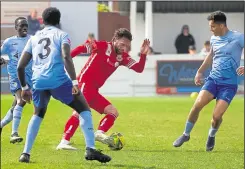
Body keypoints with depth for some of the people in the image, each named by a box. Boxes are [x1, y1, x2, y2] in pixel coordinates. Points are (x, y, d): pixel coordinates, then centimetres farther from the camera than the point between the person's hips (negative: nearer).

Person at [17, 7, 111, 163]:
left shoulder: (34, 38, 23)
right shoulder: (61, 35, 10)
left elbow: (20, 66, 20)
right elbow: (66, 57, -10)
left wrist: (24, 88, 32)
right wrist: (74, 82, -15)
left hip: (38, 81, 4)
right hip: (57, 80, -4)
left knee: (38, 114, 28)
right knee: (84, 109, 7)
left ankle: (26, 153, 18)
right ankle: (90, 149, -8)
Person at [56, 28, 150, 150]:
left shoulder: (122, 57, 12)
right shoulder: (103, 46, -6)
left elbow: (139, 69, 7)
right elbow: (81, 49, -8)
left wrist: (143, 54, -8)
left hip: (94, 90, 9)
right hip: (85, 83, -9)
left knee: (113, 112, 7)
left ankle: (99, 133, -15)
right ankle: (64, 142, -32)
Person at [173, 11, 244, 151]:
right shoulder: (214, 39, 9)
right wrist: (200, 71, 27)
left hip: (229, 83, -5)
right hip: (213, 79, 5)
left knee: (217, 116, -14)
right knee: (197, 104, -16)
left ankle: (212, 136, 19)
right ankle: (186, 134, 4)